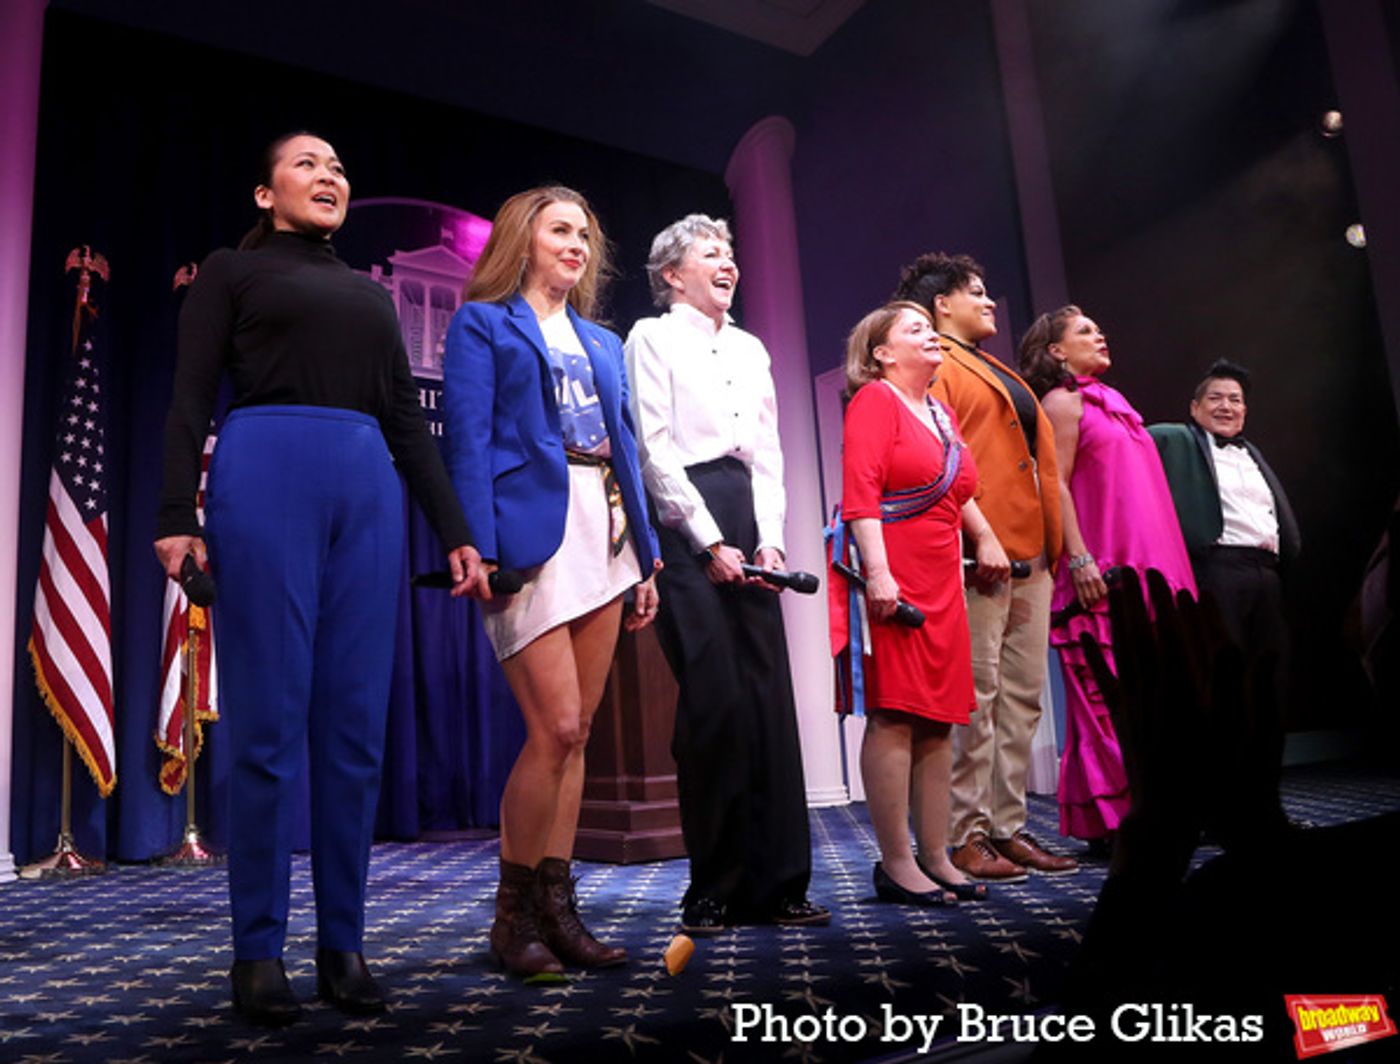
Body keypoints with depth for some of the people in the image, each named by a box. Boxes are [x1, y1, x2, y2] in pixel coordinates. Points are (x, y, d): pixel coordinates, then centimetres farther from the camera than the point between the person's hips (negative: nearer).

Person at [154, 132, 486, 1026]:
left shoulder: (372, 296, 25)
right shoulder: (232, 272, 14)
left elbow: (408, 421, 19)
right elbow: (192, 400, 4)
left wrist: (457, 534, 11)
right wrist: (177, 516, -11)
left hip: (369, 492, 4)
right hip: (265, 480, -4)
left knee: (357, 727, 0)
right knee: (270, 726, -5)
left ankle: (344, 943, 9)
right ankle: (259, 949, 6)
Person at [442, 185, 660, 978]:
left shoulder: (603, 342, 23)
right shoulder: (483, 324, 7)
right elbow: (468, 442, -4)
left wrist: (646, 555, 12)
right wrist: (480, 549, -16)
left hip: (603, 536, 6)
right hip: (532, 535, -6)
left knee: (575, 731, 6)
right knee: (555, 728, -11)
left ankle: (557, 906, 16)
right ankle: (515, 913, 7)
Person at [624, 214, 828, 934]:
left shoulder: (750, 348, 23)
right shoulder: (653, 337, 5)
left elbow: (767, 449, 16)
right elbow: (655, 448, -5)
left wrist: (768, 540, 2)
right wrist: (710, 541, -12)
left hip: (748, 520, 6)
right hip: (683, 520, -5)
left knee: (769, 694, -1)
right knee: (714, 698, -10)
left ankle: (774, 883, 5)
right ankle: (713, 888, 3)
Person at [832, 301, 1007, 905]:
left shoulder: (941, 413, 21)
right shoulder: (874, 400, -3)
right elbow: (859, 493, -14)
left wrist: (986, 538, 19)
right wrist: (877, 571, -22)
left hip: (941, 579, 9)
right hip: (891, 579, -8)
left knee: (939, 719, 8)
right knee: (893, 716, -7)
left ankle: (936, 857, 17)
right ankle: (896, 864, 0)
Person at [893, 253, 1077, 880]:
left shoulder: (1000, 376, 27)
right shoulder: (935, 367, -1)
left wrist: (1053, 546, 15)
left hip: (1030, 554, 9)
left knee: (1023, 697, 8)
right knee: (977, 698, -7)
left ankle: (1009, 827, 16)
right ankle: (966, 836, 1)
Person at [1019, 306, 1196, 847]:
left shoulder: (1110, 400, 23)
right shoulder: (1063, 401, -1)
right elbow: (1055, 484, -11)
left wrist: (1167, 567, 17)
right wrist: (1079, 558, -21)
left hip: (1146, 568, 8)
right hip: (1100, 572, -8)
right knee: (1109, 697, -8)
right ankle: (1108, 820, -3)